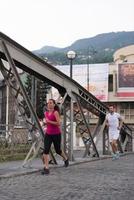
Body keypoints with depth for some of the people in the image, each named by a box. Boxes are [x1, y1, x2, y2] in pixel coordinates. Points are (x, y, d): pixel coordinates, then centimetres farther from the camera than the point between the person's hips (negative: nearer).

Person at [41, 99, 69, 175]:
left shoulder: (56, 112, -13)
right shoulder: (46, 113, 6)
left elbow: (59, 123, -22)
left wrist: (49, 121, -24)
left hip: (56, 134, -4)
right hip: (48, 134, 4)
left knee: (58, 150, 13)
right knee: (46, 150, -14)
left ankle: (66, 159, 46)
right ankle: (46, 168, -14)